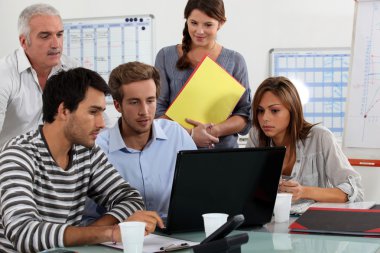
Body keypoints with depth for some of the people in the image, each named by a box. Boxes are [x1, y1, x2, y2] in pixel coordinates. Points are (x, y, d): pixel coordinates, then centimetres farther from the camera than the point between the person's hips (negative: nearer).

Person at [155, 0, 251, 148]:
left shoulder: (235, 61, 9)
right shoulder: (165, 57, 8)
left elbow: (245, 115, 7)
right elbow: (157, 110, 4)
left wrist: (215, 131, -10)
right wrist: (190, 133, -11)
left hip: (223, 151, 0)